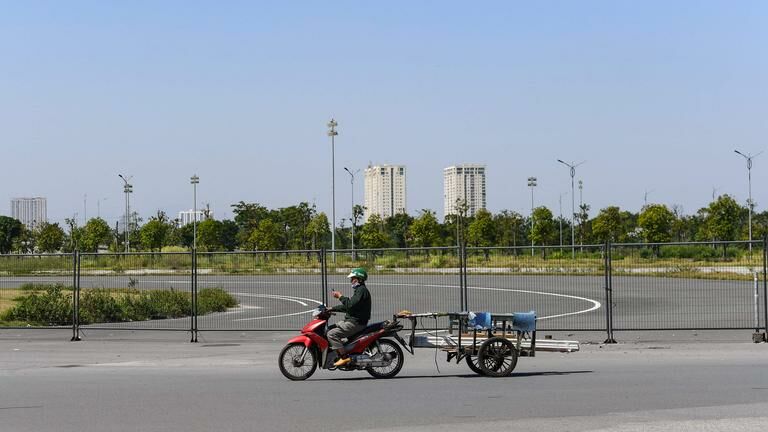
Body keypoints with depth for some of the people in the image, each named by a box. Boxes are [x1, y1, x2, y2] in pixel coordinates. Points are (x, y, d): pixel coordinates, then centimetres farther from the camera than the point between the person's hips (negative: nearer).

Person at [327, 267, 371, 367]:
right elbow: (347, 307, 25)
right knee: (330, 328, 16)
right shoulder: (359, 290, 20)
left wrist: (340, 296, -16)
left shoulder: (362, 290, -14)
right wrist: (332, 309, 19)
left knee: (332, 334, -20)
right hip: (351, 320, 11)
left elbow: (351, 305, -26)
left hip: (356, 323, -11)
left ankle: (344, 357, -22)